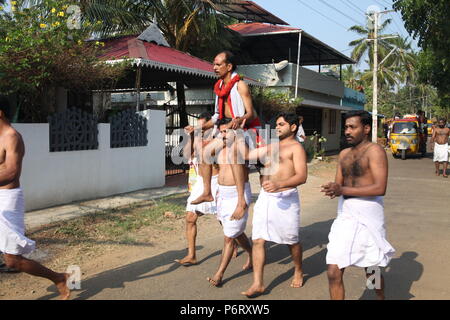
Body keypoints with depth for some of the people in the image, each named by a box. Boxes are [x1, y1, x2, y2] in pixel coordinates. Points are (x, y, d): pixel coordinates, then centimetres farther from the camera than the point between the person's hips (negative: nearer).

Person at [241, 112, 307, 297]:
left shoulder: (296, 147, -5)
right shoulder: (271, 146, 17)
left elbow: (302, 176, -17)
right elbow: (247, 154, 20)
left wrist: (279, 184, -31)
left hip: (285, 199, -6)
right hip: (265, 197, 6)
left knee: (292, 240, 10)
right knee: (258, 240, -2)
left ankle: (298, 272, 35)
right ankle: (258, 284, 2)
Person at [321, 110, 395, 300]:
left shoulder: (375, 151, -8)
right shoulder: (344, 154, 13)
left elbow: (380, 188, -18)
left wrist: (343, 190, -22)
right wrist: (332, 189, -11)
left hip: (367, 215, -5)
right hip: (345, 215, 6)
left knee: (371, 271, 13)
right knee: (334, 272, -1)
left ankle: (381, 297, 40)